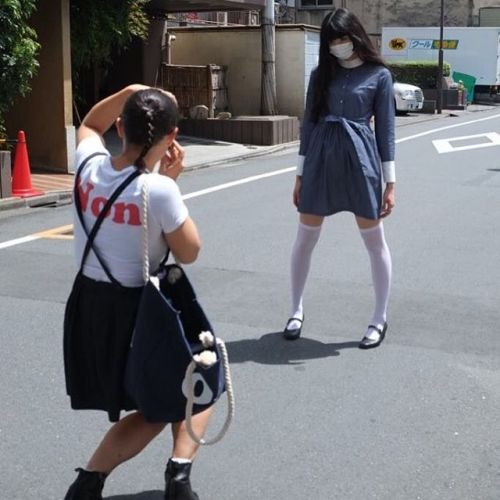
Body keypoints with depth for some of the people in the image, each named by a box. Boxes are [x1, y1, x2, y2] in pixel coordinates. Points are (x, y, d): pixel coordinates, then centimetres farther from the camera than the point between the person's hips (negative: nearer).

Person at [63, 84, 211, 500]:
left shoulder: (90, 164, -6)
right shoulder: (159, 190, -22)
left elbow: (89, 126, 19)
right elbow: (189, 252, -7)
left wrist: (125, 95, 6)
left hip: (89, 306, 6)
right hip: (139, 310, -6)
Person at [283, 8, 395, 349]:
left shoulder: (379, 75, 1)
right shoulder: (321, 73, 9)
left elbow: (385, 129, 0)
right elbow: (309, 123, 11)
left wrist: (390, 182, -3)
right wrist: (300, 174, 10)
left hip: (360, 158, -3)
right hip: (321, 158, 3)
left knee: (374, 241, 4)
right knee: (305, 239, 7)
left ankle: (380, 319, 16)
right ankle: (297, 310, 24)